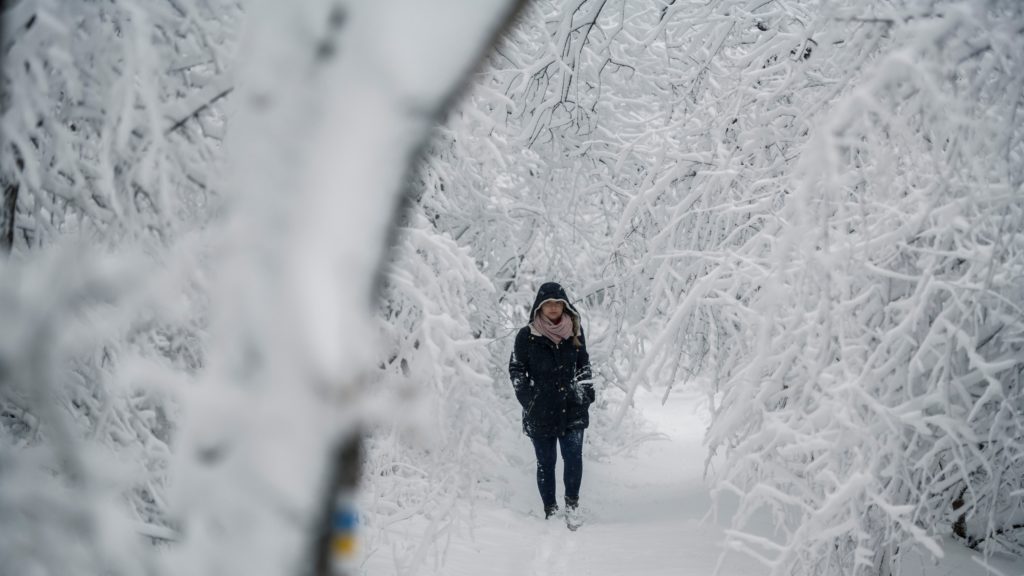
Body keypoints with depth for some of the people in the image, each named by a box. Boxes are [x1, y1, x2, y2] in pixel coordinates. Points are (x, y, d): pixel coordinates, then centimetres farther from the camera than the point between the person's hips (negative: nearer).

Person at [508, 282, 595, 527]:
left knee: (573, 457, -10)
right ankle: (550, 510, 15)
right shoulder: (527, 336, -4)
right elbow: (516, 369, 3)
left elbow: (584, 364, 17)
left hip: (572, 409, 1)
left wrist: (586, 391, 9)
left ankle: (572, 504, 7)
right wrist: (528, 398, -5)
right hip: (541, 412, -1)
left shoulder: (575, 331, 5)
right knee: (546, 462, 5)